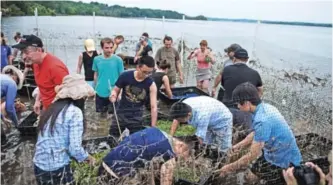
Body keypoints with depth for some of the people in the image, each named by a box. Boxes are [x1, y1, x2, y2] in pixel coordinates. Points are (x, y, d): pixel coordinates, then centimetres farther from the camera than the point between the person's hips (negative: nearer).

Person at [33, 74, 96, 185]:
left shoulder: (53, 107, 6)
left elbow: (53, 140, 9)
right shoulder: (75, 112, -15)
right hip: (57, 169, -6)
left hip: (38, 165, 6)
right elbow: (75, 148, -18)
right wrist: (86, 157, 3)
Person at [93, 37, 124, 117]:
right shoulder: (97, 59, -2)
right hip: (100, 92, 3)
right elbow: (96, 75, 10)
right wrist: (95, 88, 14)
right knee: (102, 112, 18)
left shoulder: (118, 59, -10)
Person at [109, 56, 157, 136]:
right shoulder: (125, 76, -14)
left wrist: (153, 127, -21)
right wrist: (113, 96, -24)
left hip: (137, 118, -1)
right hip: (121, 114, 1)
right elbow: (116, 90, 1)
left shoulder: (151, 85, -16)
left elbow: (154, 107, -17)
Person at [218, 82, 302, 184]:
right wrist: (239, 145, 13)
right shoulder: (265, 107, -5)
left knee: (251, 176, -2)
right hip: (284, 153, 8)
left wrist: (231, 168, -12)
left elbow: (252, 156, -24)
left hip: (284, 161, -8)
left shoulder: (262, 121, -32)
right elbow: (256, 134, 13)